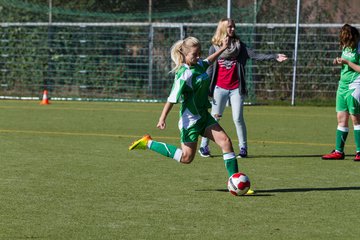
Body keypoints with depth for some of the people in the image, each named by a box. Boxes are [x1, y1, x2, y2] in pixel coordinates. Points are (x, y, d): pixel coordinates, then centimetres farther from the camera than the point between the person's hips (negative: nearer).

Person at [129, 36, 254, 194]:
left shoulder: (198, 64, 3)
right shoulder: (185, 75, -23)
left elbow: (207, 62, 30)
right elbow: (173, 98, -25)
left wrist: (222, 49, 30)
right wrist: (162, 118, -28)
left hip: (203, 115, 8)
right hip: (190, 119, -8)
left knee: (225, 141, -6)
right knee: (187, 157, -1)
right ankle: (148, 143, 12)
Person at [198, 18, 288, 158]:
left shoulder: (240, 46, 5)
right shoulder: (214, 48, 3)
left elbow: (255, 56, -5)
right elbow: (209, 70, 4)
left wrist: (274, 57, -19)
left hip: (236, 89, 1)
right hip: (220, 89, -1)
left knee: (238, 119, -2)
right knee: (214, 118, 3)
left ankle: (243, 148, 5)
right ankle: (204, 147, 13)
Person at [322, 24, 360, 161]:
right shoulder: (346, 47, 10)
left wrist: (347, 62, -18)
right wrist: (339, 62, 3)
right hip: (343, 84, 8)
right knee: (341, 118, 6)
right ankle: (339, 151, 9)